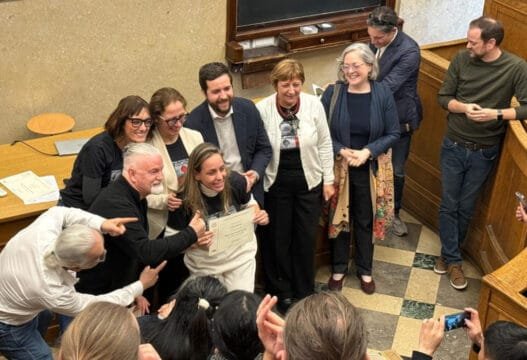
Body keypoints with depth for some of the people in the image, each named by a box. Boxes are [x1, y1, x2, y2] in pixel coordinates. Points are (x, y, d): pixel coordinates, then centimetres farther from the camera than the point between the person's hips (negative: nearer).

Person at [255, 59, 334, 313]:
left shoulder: (314, 105, -8)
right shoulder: (262, 110, -14)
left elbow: (324, 144, 1)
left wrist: (328, 179, 3)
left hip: (308, 181, 2)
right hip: (275, 184, -2)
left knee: (306, 238, 13)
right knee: (277, 239, 11)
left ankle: (305, 292, 33)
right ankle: (282, 292, 32)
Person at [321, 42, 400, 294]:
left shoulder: (383, 94, -8)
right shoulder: (332, 93, -9)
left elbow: (393, 133, -5)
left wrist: (368, 152, -18)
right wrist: (342, 151, -20)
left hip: (369, 170, 0)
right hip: (338, 168, 0)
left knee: (365, 221, 15)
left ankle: (365, 270, 35)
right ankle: (338, 268, 33)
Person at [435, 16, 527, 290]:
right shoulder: (461, 59, -10)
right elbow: (443, 97, -3)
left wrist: (496, 114, -30)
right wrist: (463, 107, -23)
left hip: (484, 152, -1)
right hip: (453, 146, 1)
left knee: (466, 207, 14)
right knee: (449, 204, 8)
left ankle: (449, 253, 35)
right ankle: (453, 260, 23)